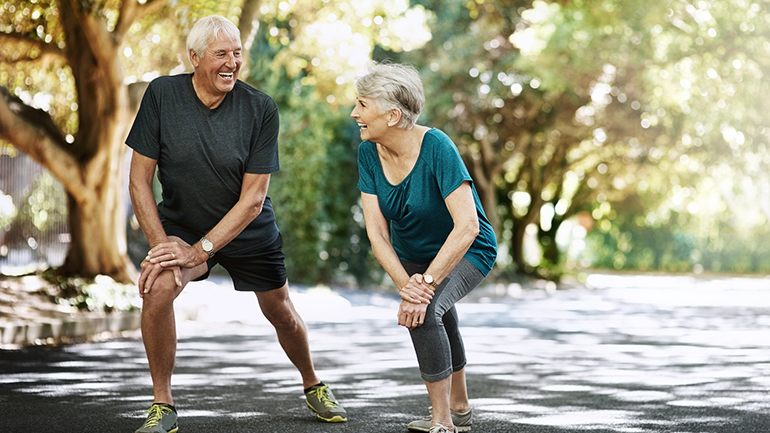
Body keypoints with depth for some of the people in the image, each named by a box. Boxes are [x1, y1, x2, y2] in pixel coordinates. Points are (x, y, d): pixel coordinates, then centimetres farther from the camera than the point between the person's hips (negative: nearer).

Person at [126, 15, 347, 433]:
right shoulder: (161, 95, -18)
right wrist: (160, 243, -24)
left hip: (248, 229, 1)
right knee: (158, 287, -27)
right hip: (182, 222, 0)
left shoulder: (260, 108, -20)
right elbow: (139, 181, -14)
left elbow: (253, 198, -20)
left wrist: (199, 250, -26)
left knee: (282, 314, 12)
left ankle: (313, 386, 43)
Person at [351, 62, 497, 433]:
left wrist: (426, 284, -39)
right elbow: (377, 232, -17)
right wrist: (404, 284, -32)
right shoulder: (368, 153, -15)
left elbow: (467, 227, -36)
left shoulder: (436, 148, -31)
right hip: (413, 256, 7)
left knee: (425, 312, -30)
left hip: (467, 252, -7)